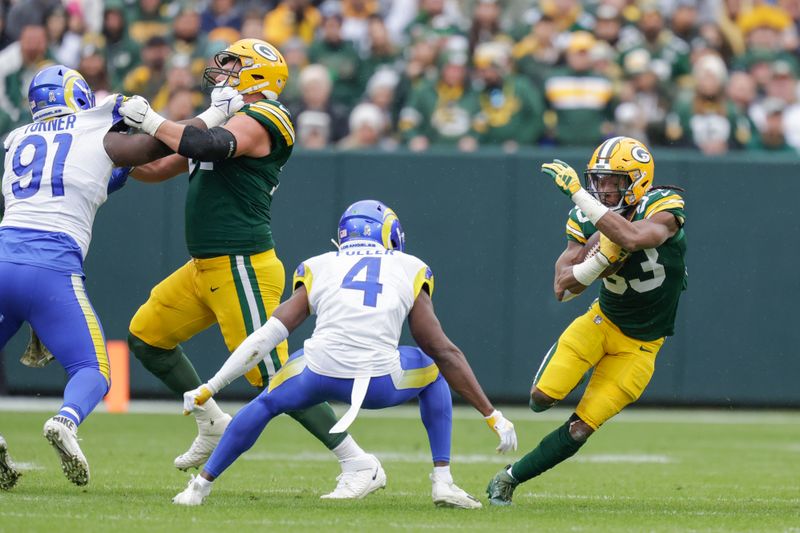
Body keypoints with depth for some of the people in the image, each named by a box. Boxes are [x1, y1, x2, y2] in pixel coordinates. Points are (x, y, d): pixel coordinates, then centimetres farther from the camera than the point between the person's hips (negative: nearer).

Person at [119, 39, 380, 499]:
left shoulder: (260, 119, -11)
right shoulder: (223, 121, 18)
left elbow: (210, 146, -31)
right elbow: (157, 170, 25)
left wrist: (151, 122, -20)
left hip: (242, 269, -10)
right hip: (206, 268, 10)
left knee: (275, 376, -12)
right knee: (147, 336, 16)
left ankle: (356, 462, -8)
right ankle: (214, 425, 27)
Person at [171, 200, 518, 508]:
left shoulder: (319, 269, 22)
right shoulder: (409, 270, 20)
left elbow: (268, 335, 15)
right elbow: (443, 351, 17)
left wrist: (209, 389, 17)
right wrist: (493, 416, 21)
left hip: (320, 374, 1)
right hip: (379, 383, -1)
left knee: (265, 404, 31)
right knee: (433, 374, 31)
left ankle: (201, 484, 31)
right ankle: (443, 482, 22)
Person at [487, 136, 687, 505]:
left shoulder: (664, 208, -21)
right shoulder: (587, 220, -9)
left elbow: (633, 238, -44)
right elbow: (563, 288, -14)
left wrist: (577, 193, -41)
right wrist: (600, 260, -33)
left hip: (638, 345, -3)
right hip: (603, 320, 3)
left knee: (579, 430, -7)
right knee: (542, 398, -14)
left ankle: (512, 477, 12)